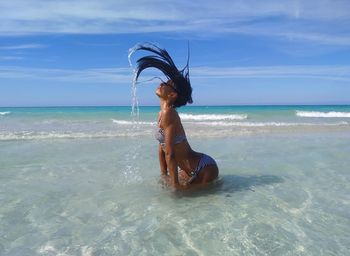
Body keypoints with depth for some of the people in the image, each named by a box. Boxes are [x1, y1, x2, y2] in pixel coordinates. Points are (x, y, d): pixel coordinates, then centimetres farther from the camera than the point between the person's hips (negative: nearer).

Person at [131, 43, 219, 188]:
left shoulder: (169, 113, -24)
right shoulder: (162, 114, 4)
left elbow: (170, 154, -24)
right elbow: (161, 147, 10)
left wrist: (175, 184, -19)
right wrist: (164, 175, 11)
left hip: (204, 168, -9)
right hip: (190, 170, 9)